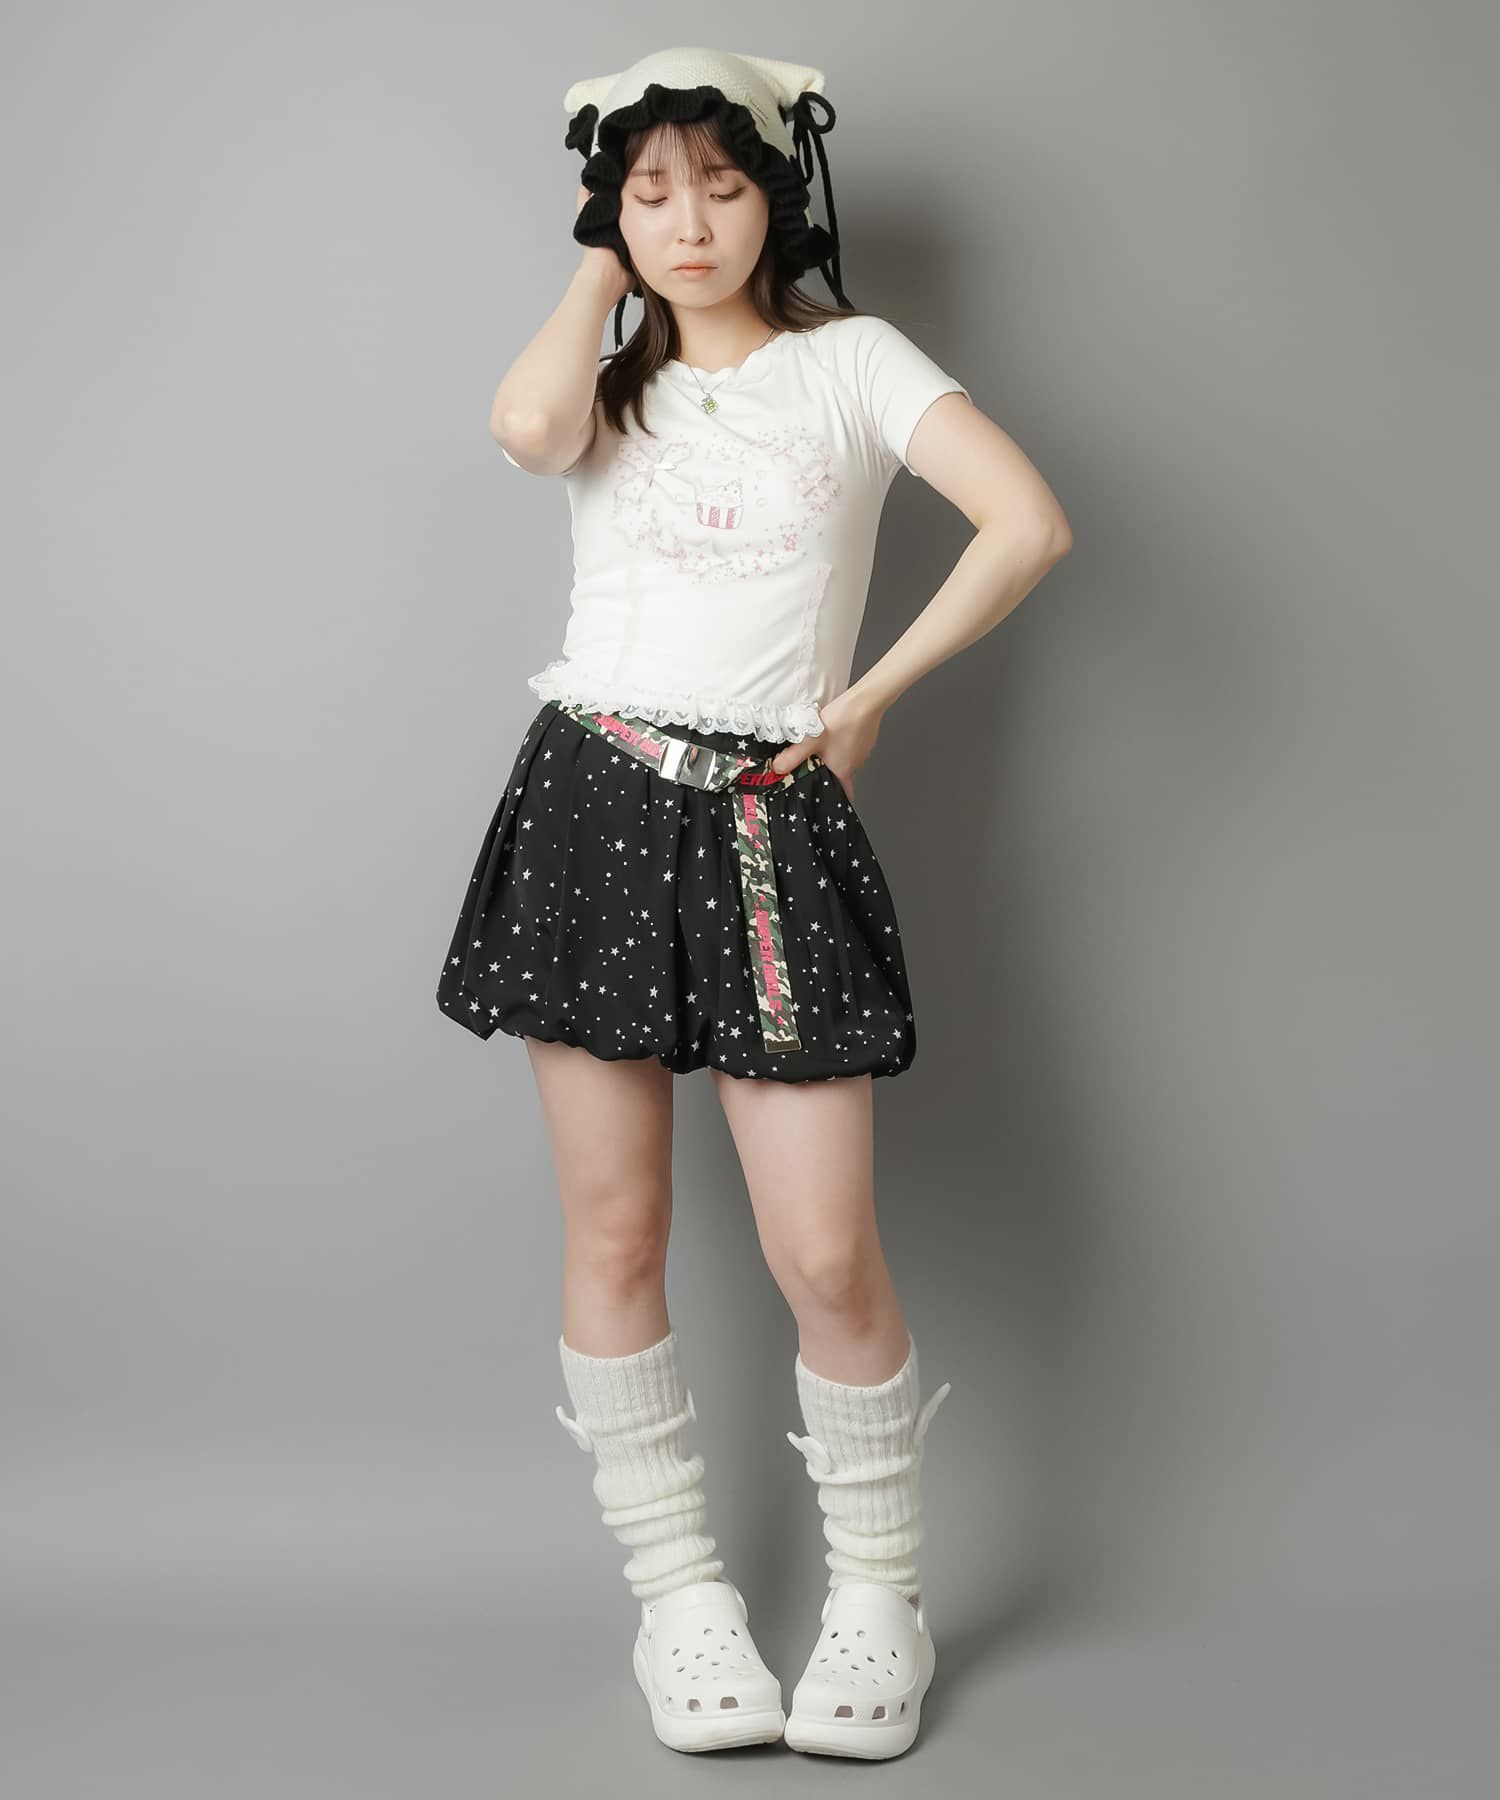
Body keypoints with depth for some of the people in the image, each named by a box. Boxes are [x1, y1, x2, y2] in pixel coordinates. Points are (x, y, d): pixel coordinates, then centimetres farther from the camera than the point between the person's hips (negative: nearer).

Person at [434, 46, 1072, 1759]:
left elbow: (1028, 525, -8)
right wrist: (599, 272, 4)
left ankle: (878, 1593, 17)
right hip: (590, 807, 3)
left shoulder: (850, 362, 6)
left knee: (827, 1258, -5)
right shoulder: (613, 387, 14)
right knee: (614, 1235, 5)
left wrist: (867, 700, -5)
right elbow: (526, 426, -13)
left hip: (766, 826, -2)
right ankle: (675, 1585, 22)